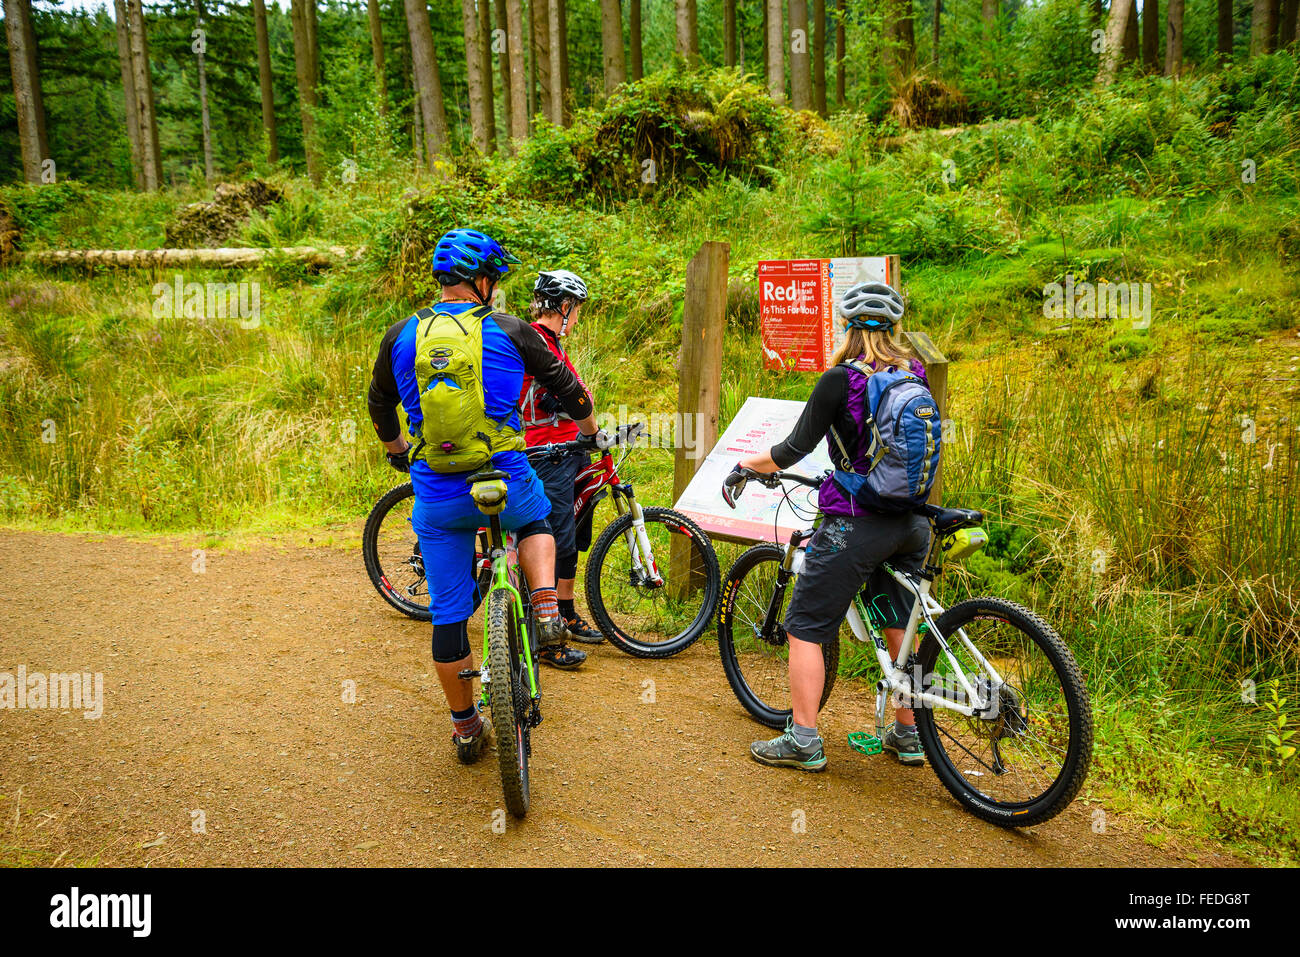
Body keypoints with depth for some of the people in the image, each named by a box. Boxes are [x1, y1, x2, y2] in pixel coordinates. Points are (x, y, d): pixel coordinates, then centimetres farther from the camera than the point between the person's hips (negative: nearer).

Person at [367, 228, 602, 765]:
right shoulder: (509, 331, -2)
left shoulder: (401, 336, 4)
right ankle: (546, 612, 11)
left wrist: (395, 450, 39)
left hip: (437, 499, 2)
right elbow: (565, 386, 10)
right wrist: (589, 430, 30)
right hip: (506, 486, -1)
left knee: (448, 611, 13)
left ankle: (465, 726, 24)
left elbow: (378, 406, 20)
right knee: (535, 521, 34)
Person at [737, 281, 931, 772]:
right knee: (900, 627, 19)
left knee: (806, 629, 4)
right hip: (912, 523, 7)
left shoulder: (840, 380, -11)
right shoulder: (917, 376, 6)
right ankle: (907, 735, 27)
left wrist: (748, 463, 9)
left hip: (855, 524, -7)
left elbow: (794, 449, -9)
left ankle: (803, 740, 6)